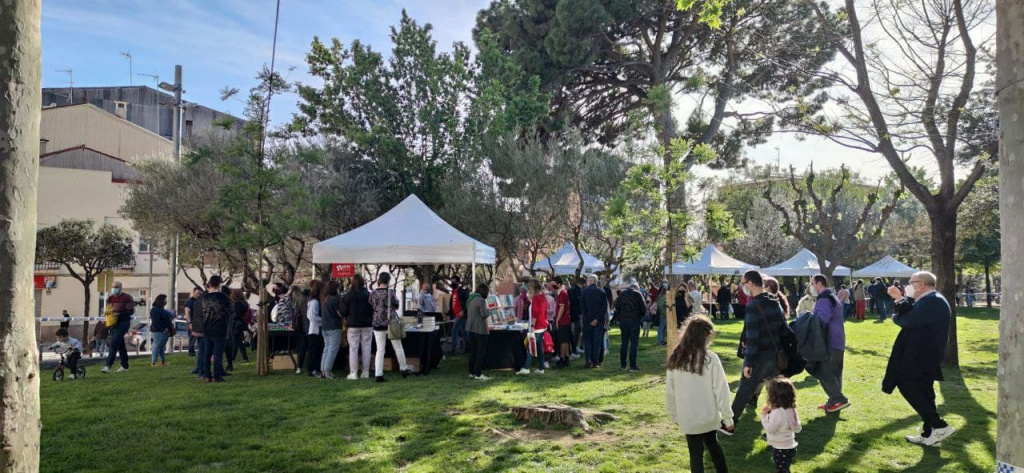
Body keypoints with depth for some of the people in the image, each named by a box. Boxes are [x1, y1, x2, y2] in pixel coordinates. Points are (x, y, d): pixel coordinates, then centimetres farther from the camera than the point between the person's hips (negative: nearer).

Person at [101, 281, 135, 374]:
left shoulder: (126, 297, -9)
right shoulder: (110, 298, 12)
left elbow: (131, 311, -13)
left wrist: (119, 314, -24)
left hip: (123, 323, -7)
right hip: (113, 323, 7)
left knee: (114, 343, -16)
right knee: (120, 345, 13)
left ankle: (108, 366, -18)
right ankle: (124, 366, 22)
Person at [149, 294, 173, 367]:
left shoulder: (162, 310, 19)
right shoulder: (155, 310, -12)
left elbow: (168, 319, 25)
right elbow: (156, 321, -20)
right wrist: (163, 329, -21)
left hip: (165, 331, 9)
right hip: (158, 331, -9)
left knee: (162, 347, 12)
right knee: (157, 346, -7)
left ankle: (163, 361, 16)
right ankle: (153, 362, -4)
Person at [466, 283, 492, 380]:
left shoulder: (470, 298, 11)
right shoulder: (481, 300, -16)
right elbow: (484, 315, -20)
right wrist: (489, 312, -1)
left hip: (471, 328, 9)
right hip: (480, 329, -9)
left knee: (472, 351, 13)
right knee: (481, 352, -2)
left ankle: (472, 372, 18)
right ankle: (478, 374, -1)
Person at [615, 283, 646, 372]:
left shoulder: (621, 294, 10)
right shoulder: (638, 294, -1)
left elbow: (616, 307, 7)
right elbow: (643, 308, -6)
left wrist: (619, 319, 12)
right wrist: (641, 316, 11)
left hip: (623, 320, 4)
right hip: (634, 321, -4)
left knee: (624, 342, 12)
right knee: (634, 343, -2)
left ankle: (623, 364, 16)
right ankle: (632, 366, -6)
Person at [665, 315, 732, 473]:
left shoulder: (675, 358, -6)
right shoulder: (710, 358, -16)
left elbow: (670, 392, 0)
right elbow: (721, 390, -12)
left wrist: (675, 415, 13)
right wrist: (727, 417, -2)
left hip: (687, 418, 1)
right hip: (709, 416, -1)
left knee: (696, 453, 10)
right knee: (713, 444, 24)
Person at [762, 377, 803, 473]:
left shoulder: (777, 412, -26)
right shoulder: (792, 409, 1)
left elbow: (770, 429, -22)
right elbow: (798, 429, 8)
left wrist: (764, 416, -13)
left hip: (780, 449, -9)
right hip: (790, 446, 9)